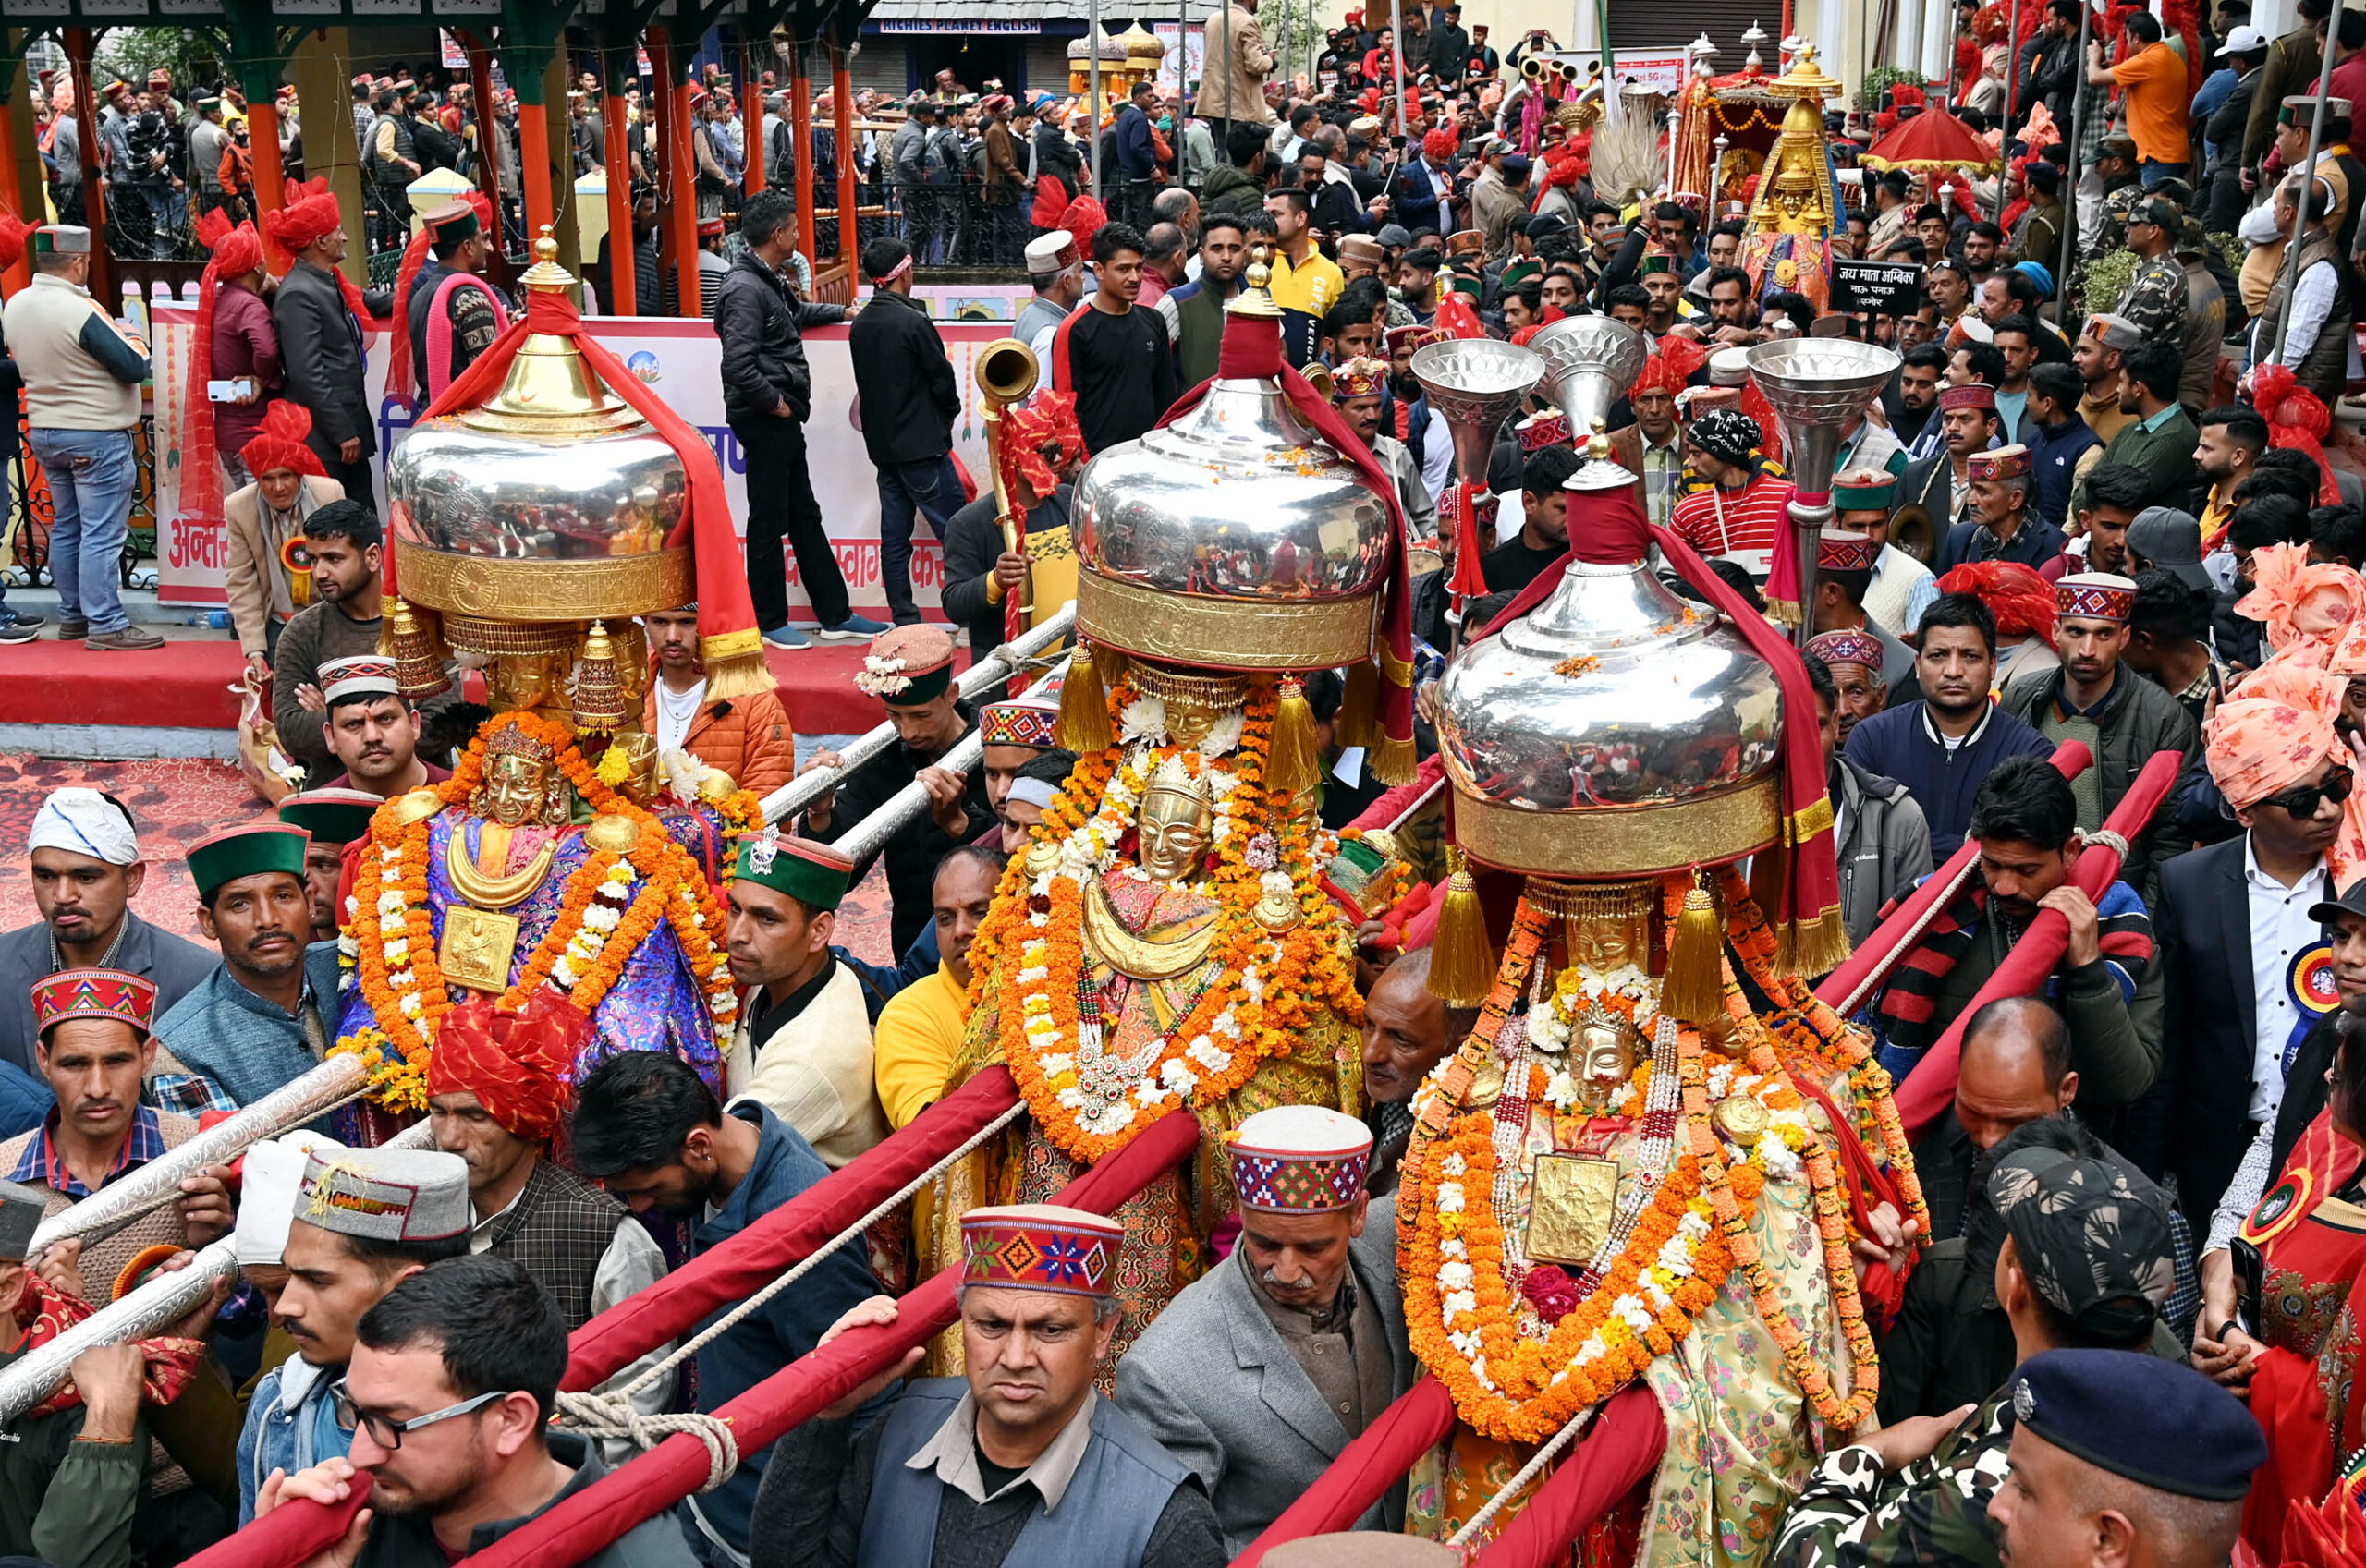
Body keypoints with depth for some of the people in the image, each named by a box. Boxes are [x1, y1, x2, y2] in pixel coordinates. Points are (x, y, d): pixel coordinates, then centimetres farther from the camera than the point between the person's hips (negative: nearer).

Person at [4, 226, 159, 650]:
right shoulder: (82, 312, -21)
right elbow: (135, 367, -18)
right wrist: (133, 340, 2)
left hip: (43, 432, 8)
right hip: (96, 434, -8)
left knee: (65, 527, 16)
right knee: (102, 532, -5)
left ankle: (72, 617, 22)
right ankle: (106, 626, -5)